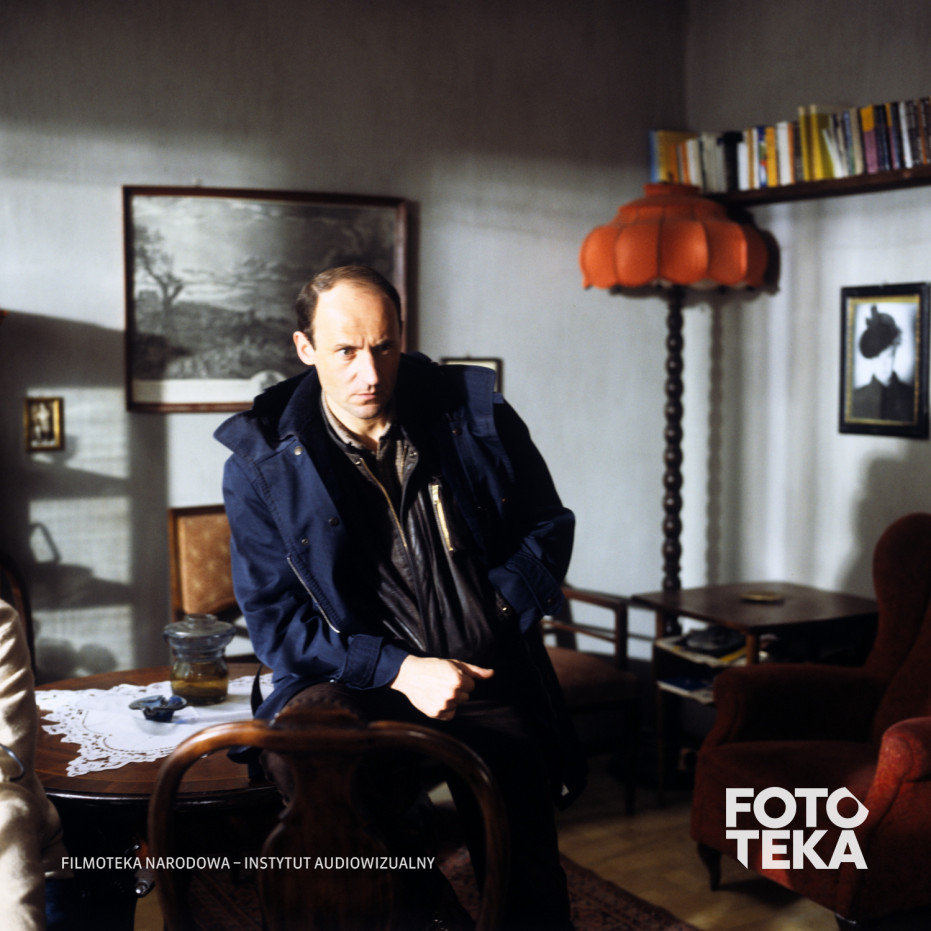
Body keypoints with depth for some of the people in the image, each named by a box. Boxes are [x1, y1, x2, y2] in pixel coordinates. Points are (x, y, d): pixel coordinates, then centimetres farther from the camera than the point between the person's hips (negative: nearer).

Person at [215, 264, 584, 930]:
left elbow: (549, 525, 15)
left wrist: (500, 614, -3)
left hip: (491, 684, 2)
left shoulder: (478, 416, 1)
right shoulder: (259, 462, -4)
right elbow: (274, 617, -3)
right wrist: (400, 669, -15)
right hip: (356, 684, -2)